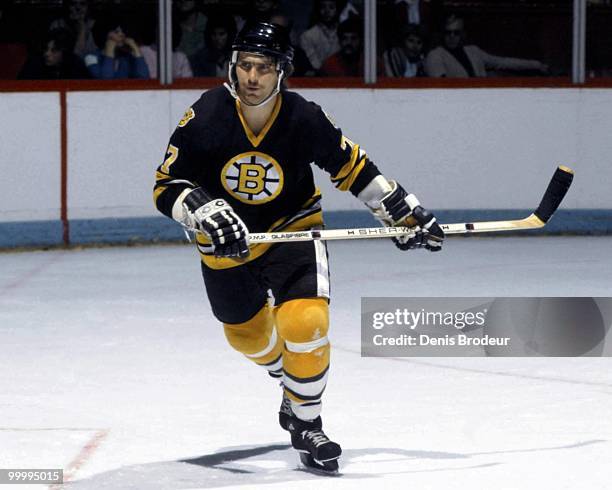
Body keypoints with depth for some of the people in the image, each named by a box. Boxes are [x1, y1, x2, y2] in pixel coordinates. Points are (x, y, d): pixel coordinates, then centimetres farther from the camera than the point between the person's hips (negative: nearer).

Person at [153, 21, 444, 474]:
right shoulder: (205, 117, -24)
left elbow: (350, 165, -5)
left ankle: (306, 423, 0)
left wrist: (403, 210, -4)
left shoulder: (304, 119, -22)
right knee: (247, 331, 18)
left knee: (306, 322, -21)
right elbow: (166, 186, -19)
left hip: (292, 228, -2)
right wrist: (204, 211, -39)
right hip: (226, 240, 2)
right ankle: (289, 379, 52)